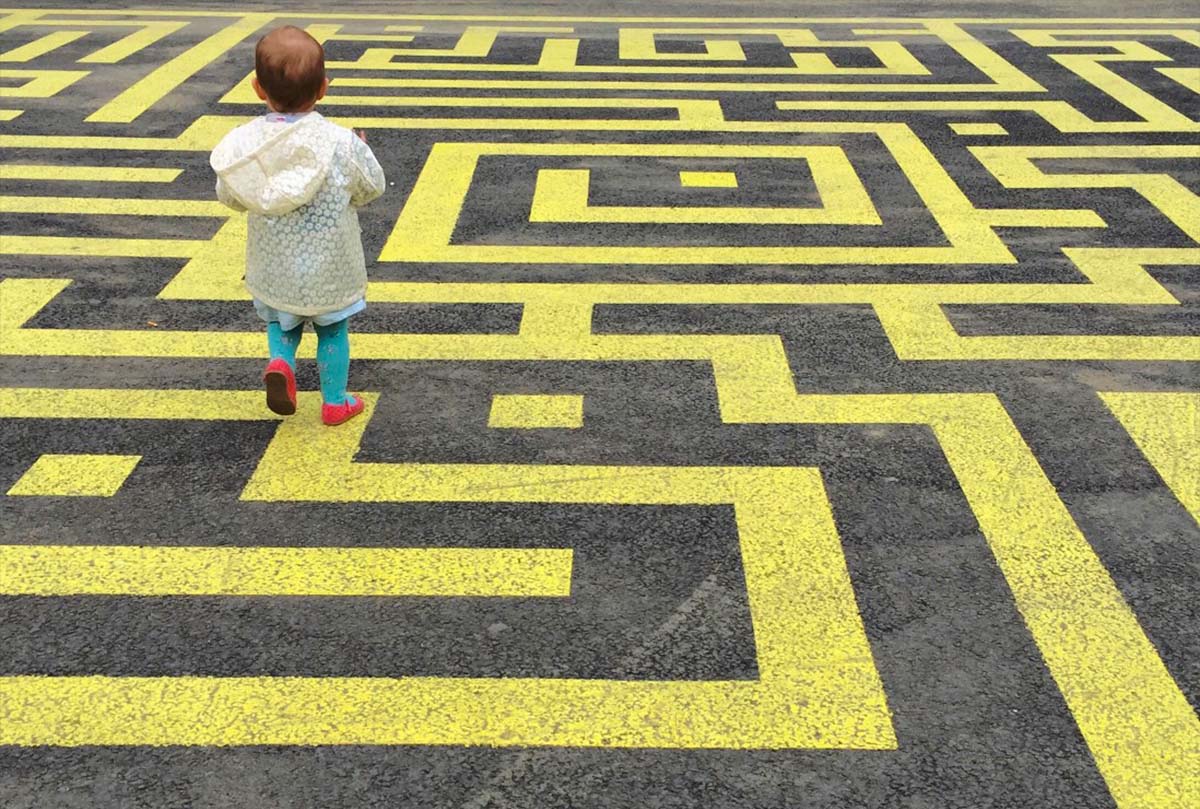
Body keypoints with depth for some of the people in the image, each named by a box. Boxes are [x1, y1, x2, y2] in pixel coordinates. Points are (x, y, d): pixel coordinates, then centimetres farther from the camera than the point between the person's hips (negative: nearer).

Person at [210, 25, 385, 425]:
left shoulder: (245, 142, -14)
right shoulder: (340, 142, -22)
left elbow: (229, 195, -2)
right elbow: (371, 187, -7)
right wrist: (363, 151, 11)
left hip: (273, 267, 2)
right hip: (330, 266, -2)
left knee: (281, 318, 27)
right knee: (332, 329, 19)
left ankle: (280, 361, -1)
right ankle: (335, 402, 27)